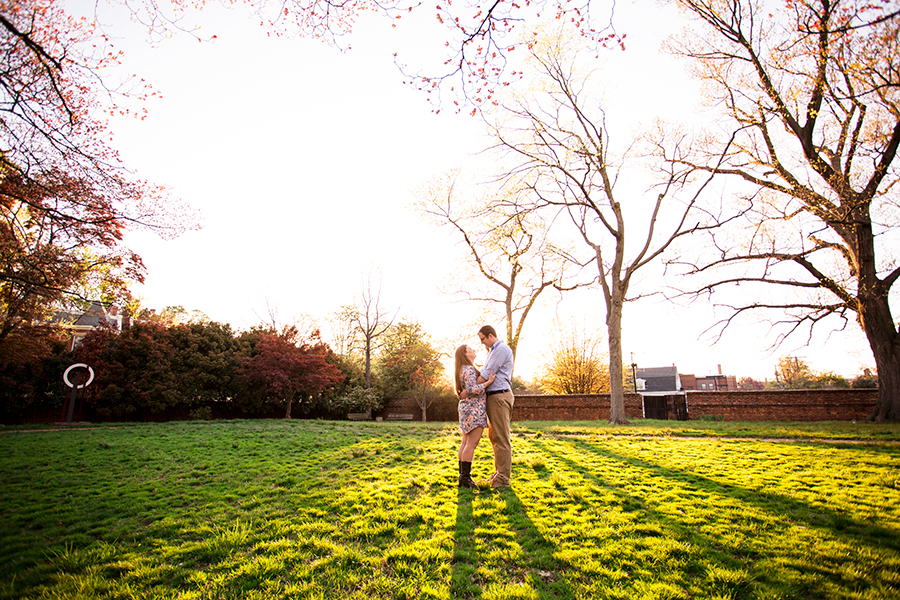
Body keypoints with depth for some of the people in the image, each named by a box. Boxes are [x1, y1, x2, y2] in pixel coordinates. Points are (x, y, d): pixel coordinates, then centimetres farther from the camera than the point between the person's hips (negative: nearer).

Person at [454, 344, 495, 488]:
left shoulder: (465, 369, 18)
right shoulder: (469, 369, -14)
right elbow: (472, 390, -23)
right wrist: (488, 382, -18)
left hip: (467, 408, 10)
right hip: (474, 408, -10)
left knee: (466, 443, 9)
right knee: (472, 444, -9)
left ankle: (462, 476, 12)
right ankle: (465, 478, -7)